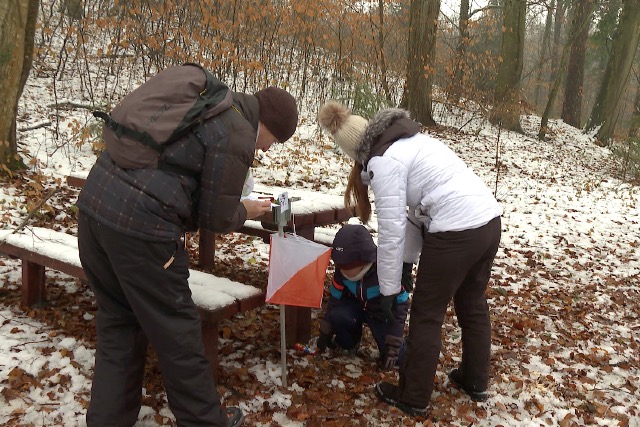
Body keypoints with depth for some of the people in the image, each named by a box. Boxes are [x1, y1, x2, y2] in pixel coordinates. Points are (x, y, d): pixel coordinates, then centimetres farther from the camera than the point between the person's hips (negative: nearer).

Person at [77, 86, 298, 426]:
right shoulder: (236, 137, -9)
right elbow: (217, 218, -5)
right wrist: (244, 211, 15)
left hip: (94, 202, 9)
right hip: (140, 225, -9)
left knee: (117, 322, 21)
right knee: (176, 331, 8)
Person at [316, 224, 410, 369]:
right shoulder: (341, 273, -19)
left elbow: (399, 308, -27)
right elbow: (335, 299, -5)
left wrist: (393, 347, -28)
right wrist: (325, 332, 1)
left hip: (382, 313, -3)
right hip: (357, 306, 3)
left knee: (398, 356, -20)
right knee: (337, 315, -31)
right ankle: (348, 343, 1)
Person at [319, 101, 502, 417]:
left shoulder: (383, 161, -9)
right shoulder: (410, 140, 18)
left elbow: (391, 230, -11)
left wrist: (388, 287, -2)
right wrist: (408, 260, 20)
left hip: (456, 232, -9)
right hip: (489, 220, 9)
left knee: (426, 316, 7)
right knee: (473, 306, 24)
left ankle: (413, 398, 21)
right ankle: (475, 381, 42)